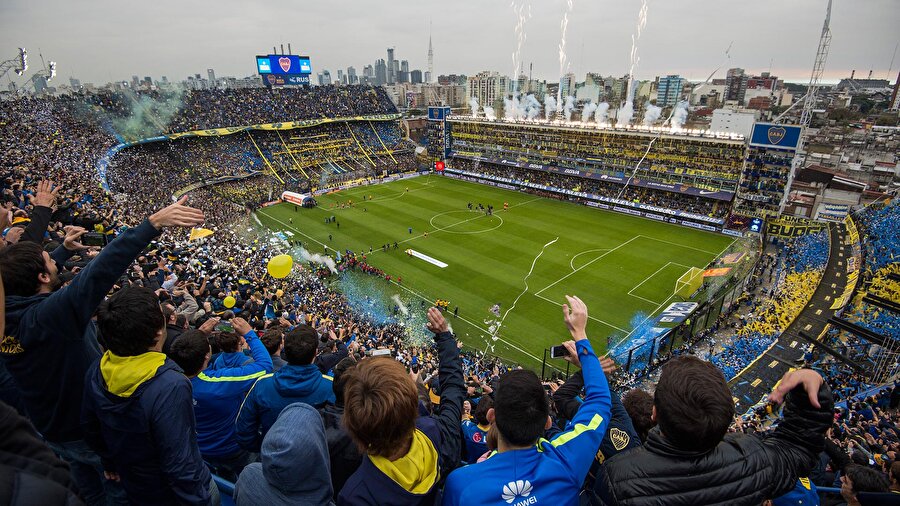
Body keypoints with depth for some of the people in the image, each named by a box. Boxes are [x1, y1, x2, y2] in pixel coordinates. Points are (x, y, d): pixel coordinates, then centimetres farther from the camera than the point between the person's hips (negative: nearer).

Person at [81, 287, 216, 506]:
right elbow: (180, 466, -33)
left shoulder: (97, 372, -13)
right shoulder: (170, 387, -38)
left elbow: (90, 429, 4)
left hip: (133, 487, 6)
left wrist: (110, 463, 20)